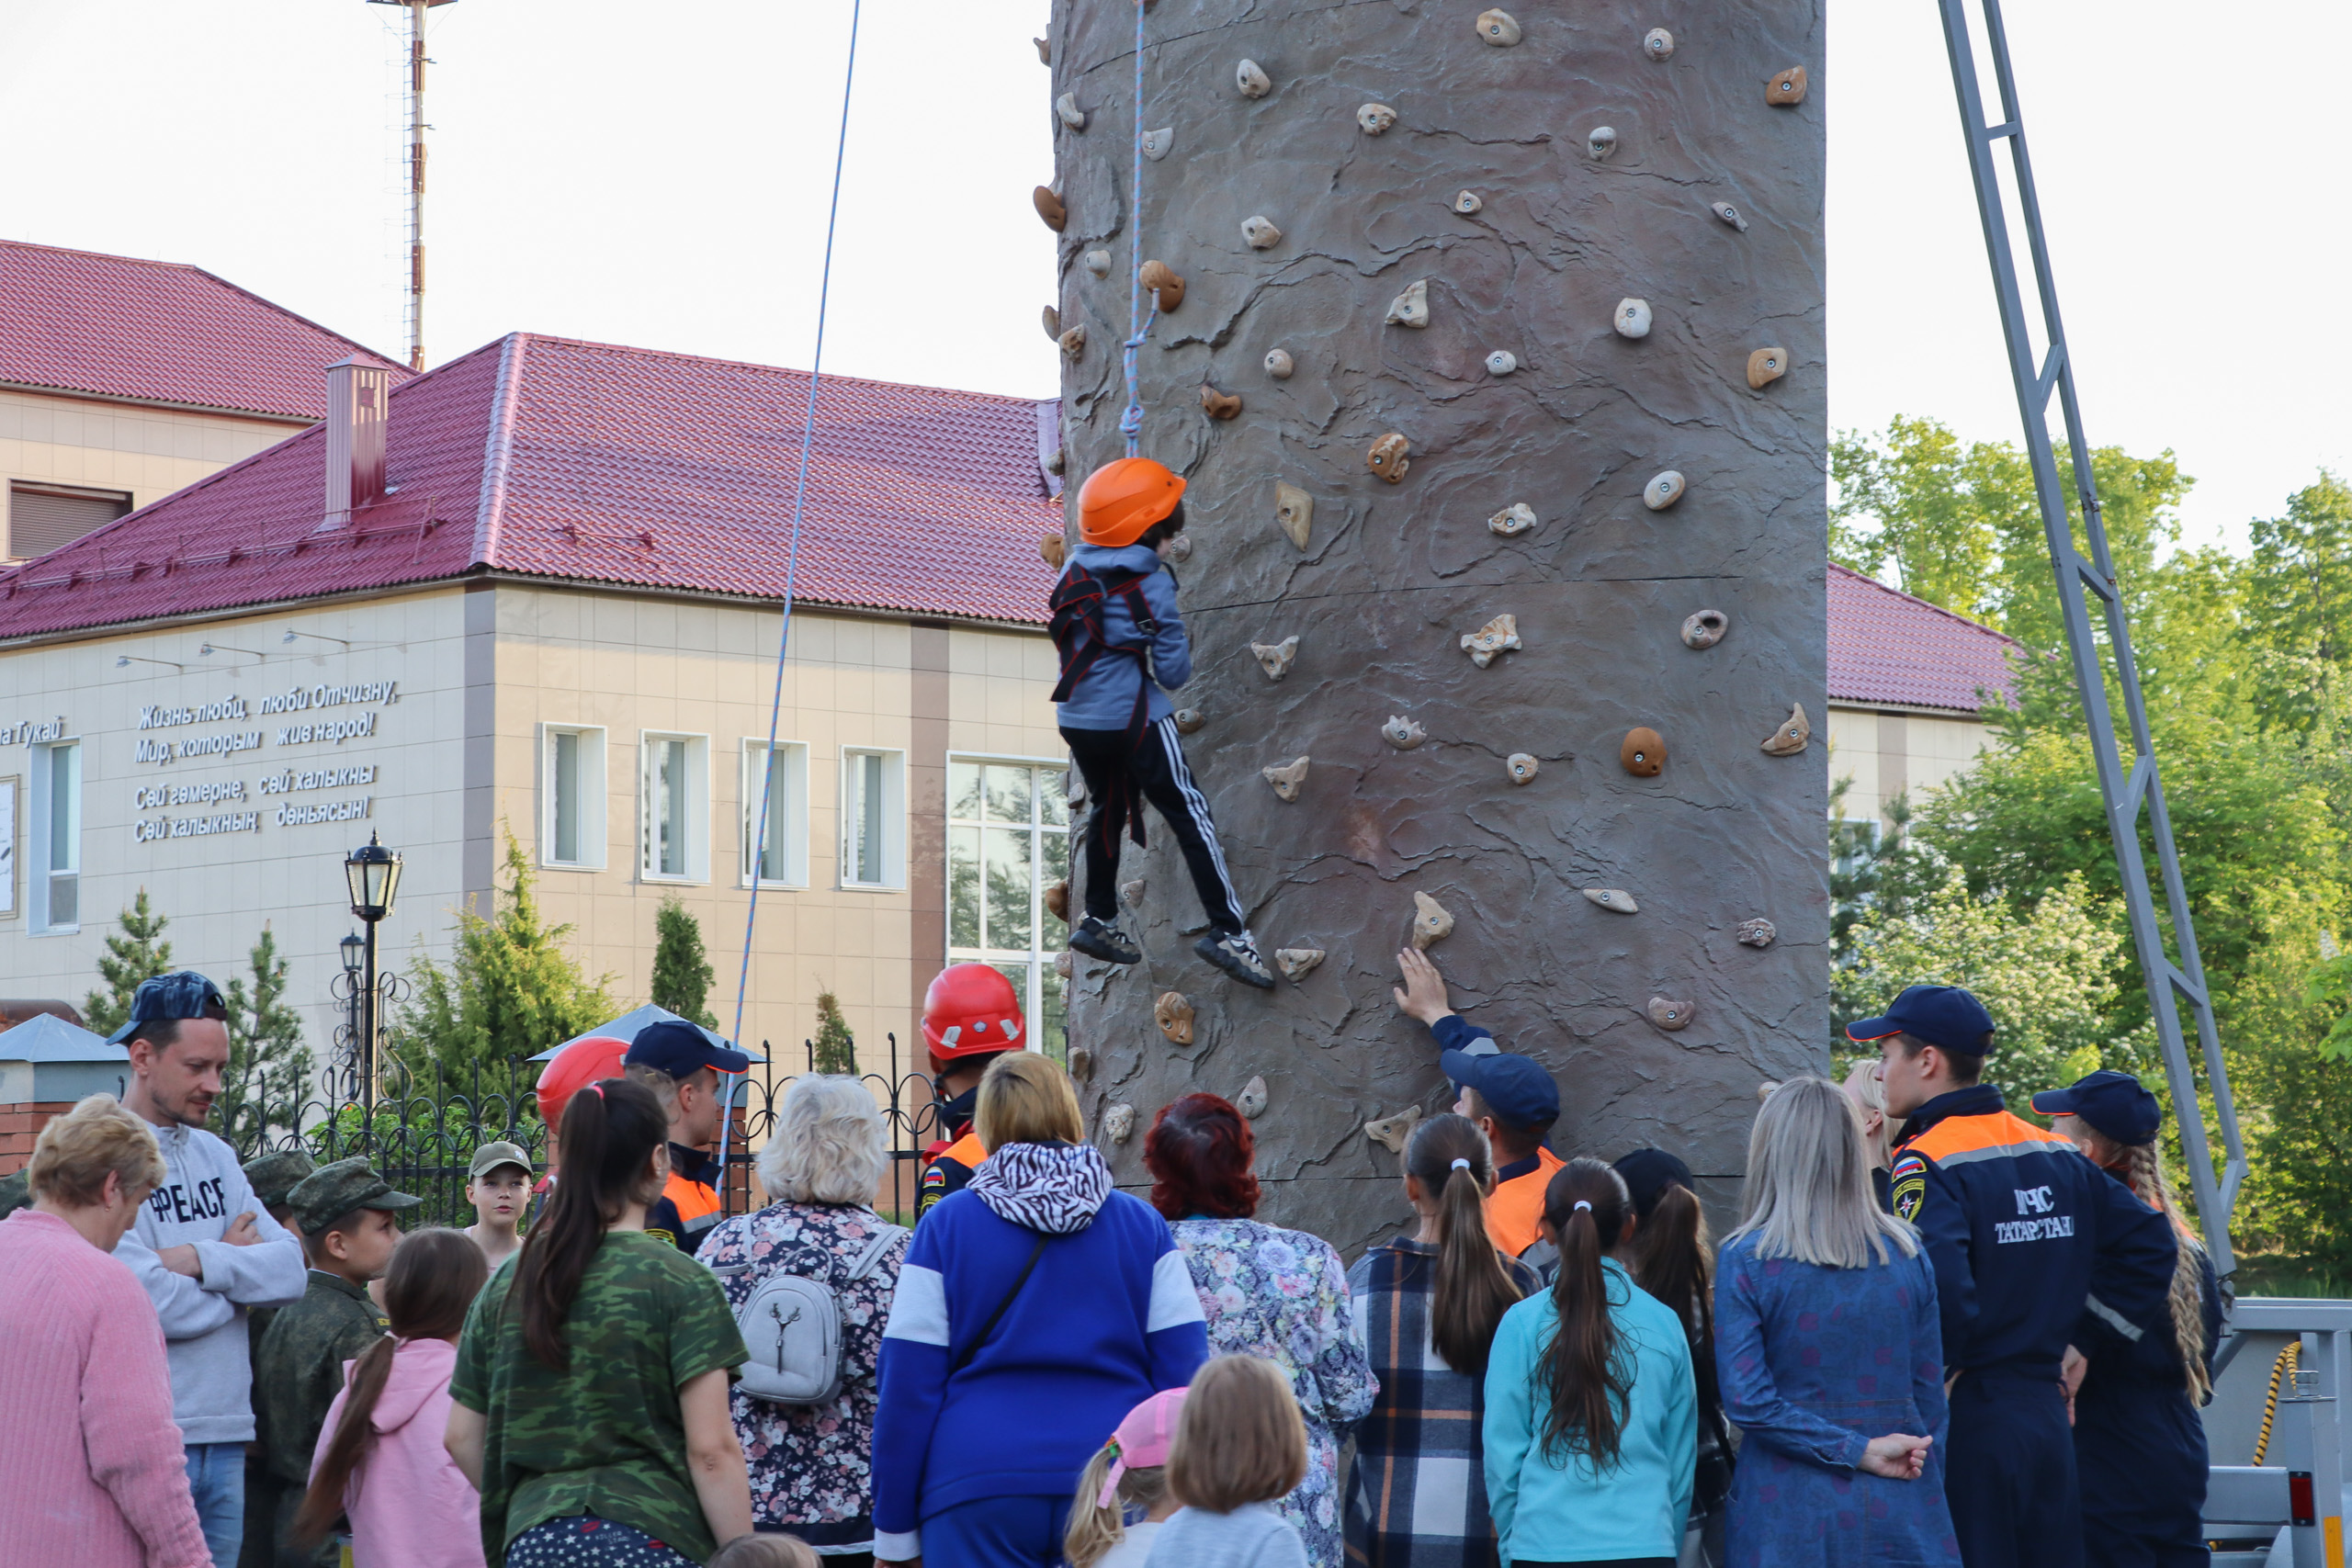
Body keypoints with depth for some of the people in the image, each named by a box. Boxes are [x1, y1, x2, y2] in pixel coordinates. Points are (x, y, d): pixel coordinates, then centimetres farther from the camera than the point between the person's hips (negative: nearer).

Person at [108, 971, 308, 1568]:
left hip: (226, 1439, 7)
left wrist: (200, 1260, -11)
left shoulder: (215, 1156, 15)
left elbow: (291, 1268, 4)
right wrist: (239, 1266, 0)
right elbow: (150, 1304, -17)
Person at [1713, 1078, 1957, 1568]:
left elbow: (1746, 1399, -14)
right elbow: (1930, 1393, 7)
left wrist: (1857, 1450, -9)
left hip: (1792, 1517, -2)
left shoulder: (1745, 1259, -6)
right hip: (1901, 1513, 3)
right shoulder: (1906, 1252, 3)